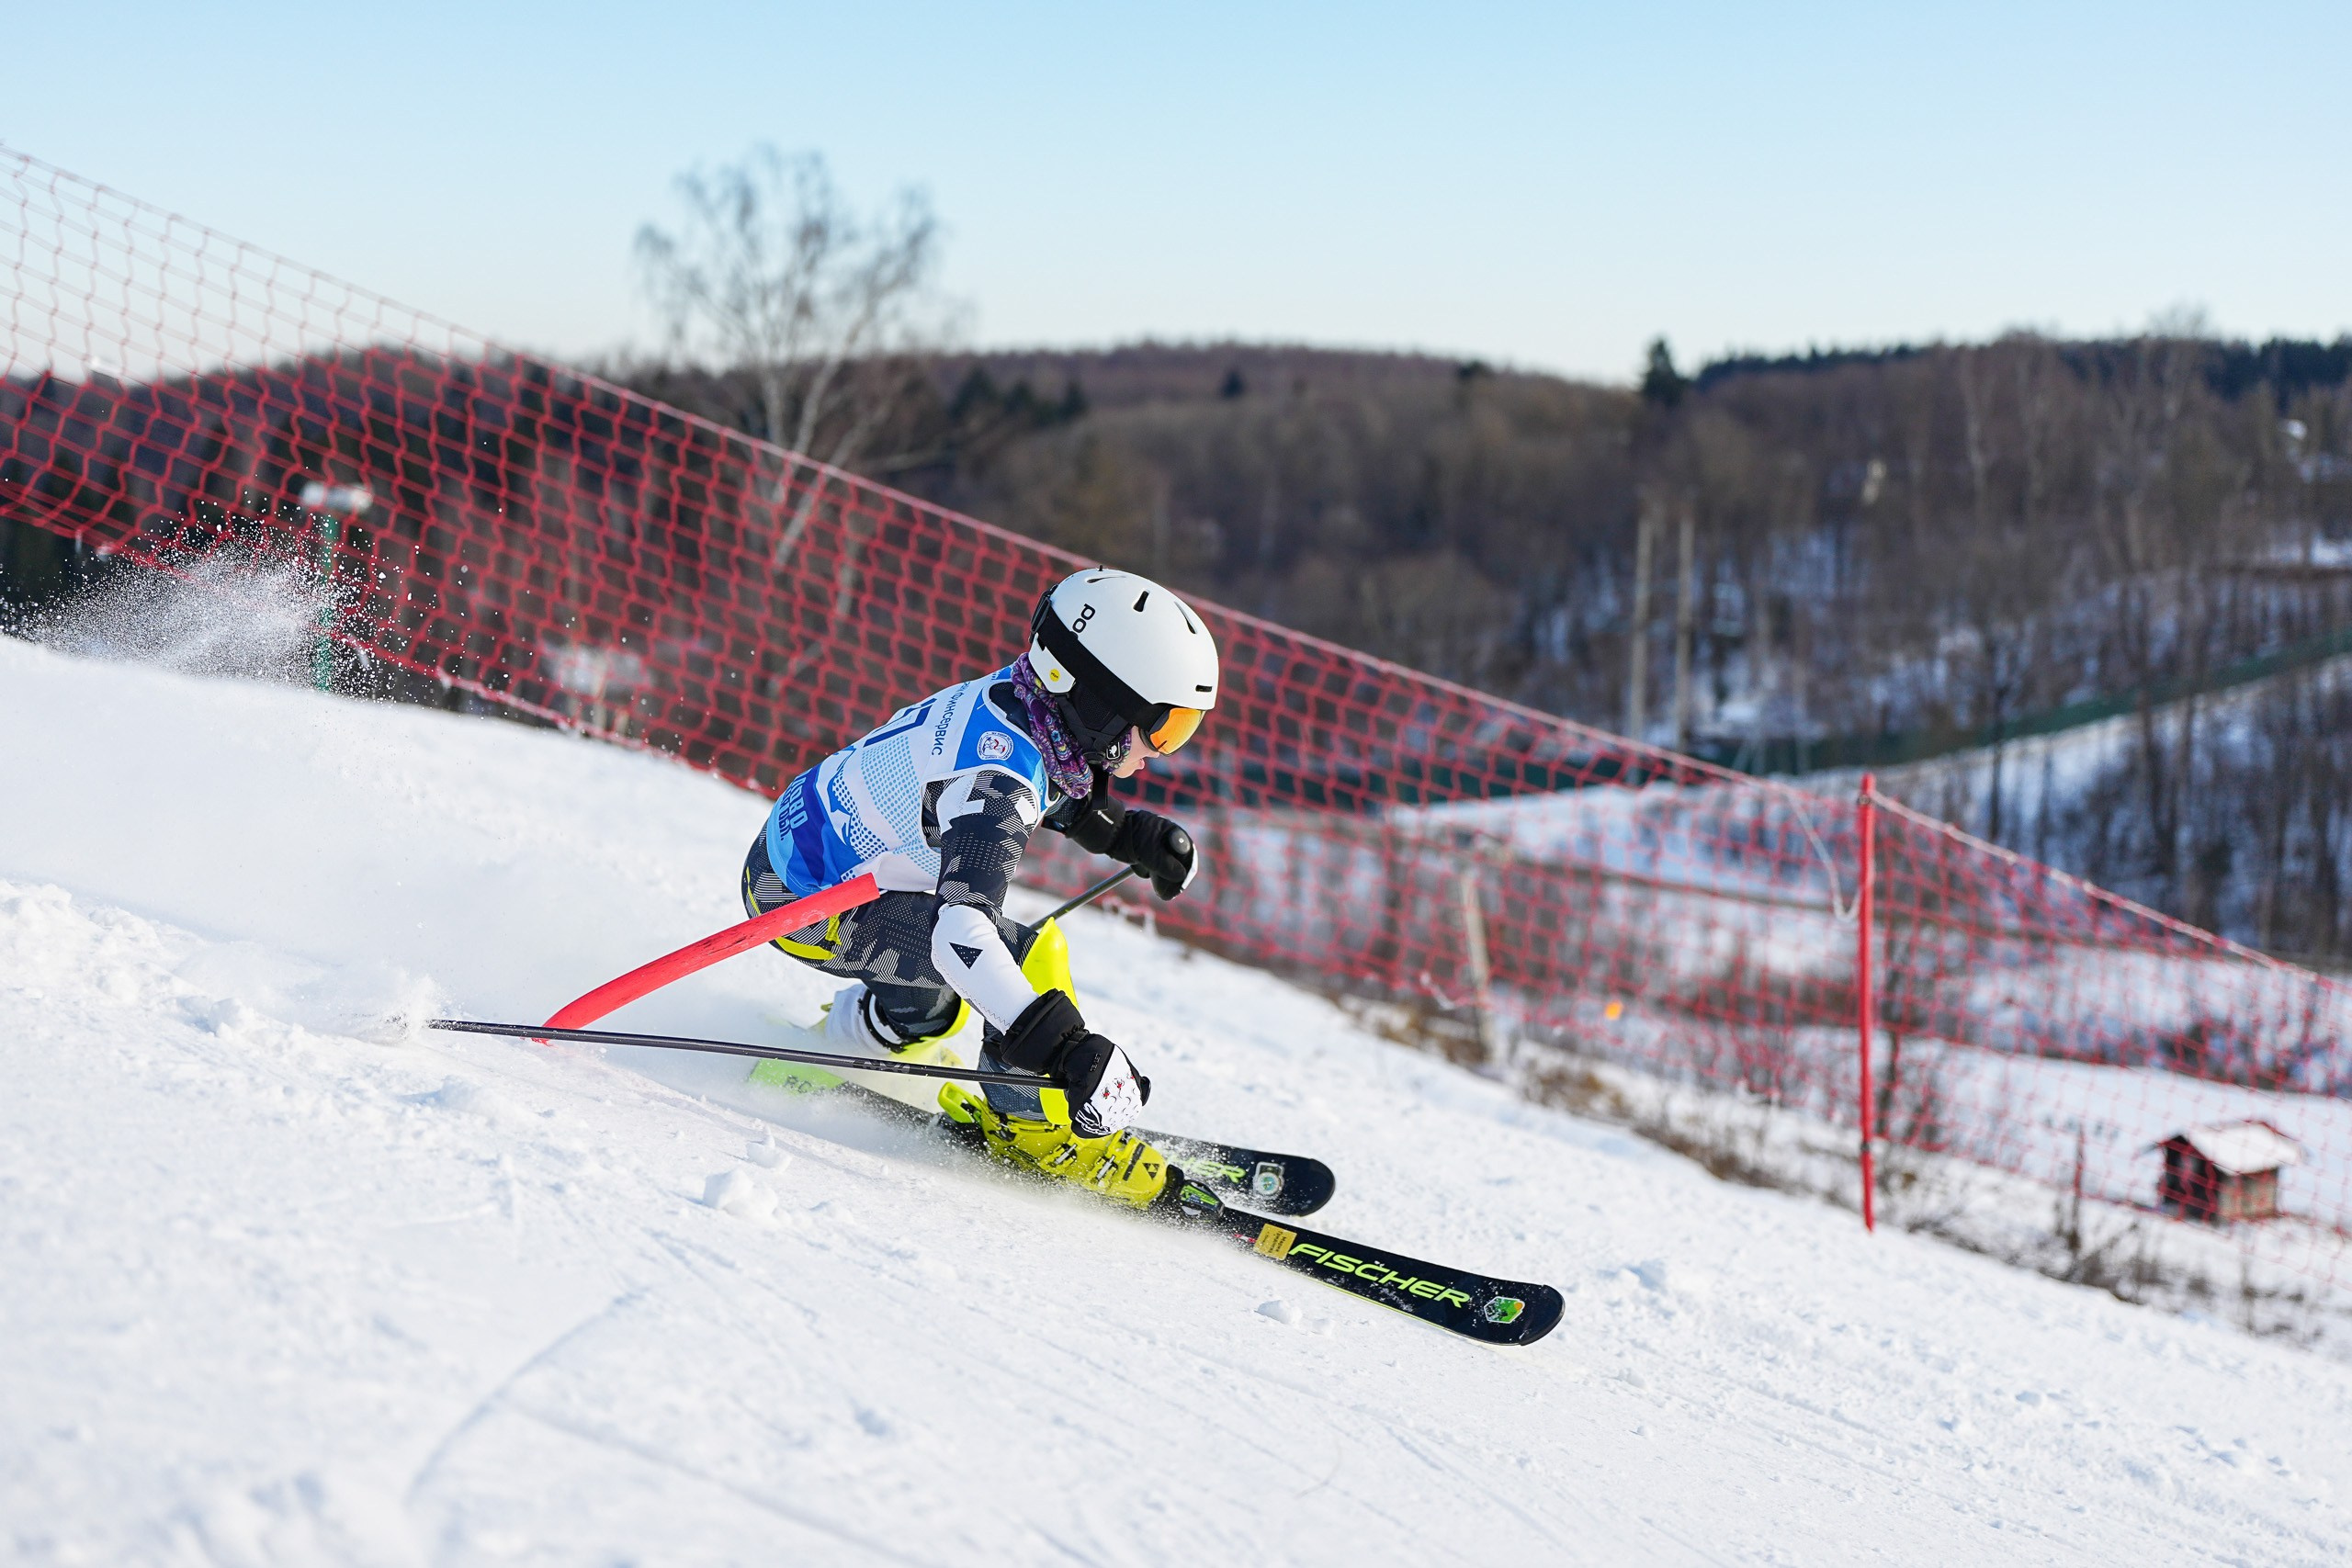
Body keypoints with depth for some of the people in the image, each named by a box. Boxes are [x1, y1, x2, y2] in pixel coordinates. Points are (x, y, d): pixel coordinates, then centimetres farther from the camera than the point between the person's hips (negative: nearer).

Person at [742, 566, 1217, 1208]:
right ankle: (1041, 1123, -5)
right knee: (1026, 954, -20)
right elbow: (959, 928, -43)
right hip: (803, 901, -9)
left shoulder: (1015, 698, -5)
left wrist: (1139, 836, 5)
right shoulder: (995, 780, -31)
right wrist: (1066, 1048, -48)